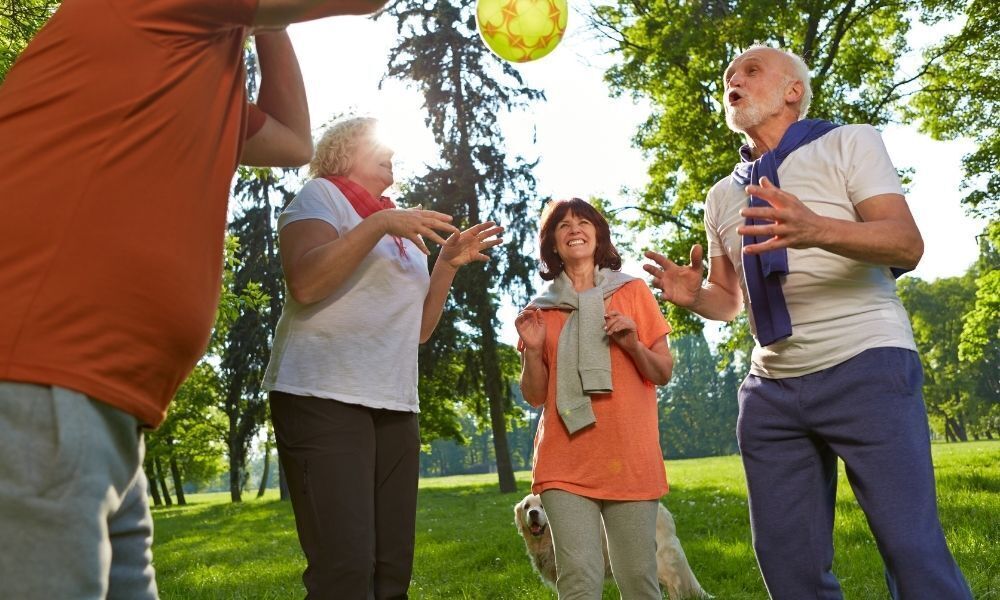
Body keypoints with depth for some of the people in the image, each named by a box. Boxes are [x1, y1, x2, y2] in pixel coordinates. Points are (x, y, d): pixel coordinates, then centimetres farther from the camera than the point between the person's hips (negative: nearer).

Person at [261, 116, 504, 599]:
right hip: (323, 396, -7)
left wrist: (448, 263, 10)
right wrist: (379, 223, -17)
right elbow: (304, 284, -14)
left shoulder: (402, 231, 22)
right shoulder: (321, 194, 4)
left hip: (394, 404, 7)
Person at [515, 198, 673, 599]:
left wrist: (633, 344, -12)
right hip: (566, 462, 1)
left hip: (629, 458, 0)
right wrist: (532, 350, -7)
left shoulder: (633, 291, 8)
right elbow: (535, 396, 10)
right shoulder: (540, 309, 11)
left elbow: (663, 374, 6)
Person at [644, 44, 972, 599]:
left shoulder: (848, 143, 3)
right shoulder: (722, 195, 16)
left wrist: (817, 230, -31)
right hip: (771, 389, 5)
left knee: (912, 551, -8)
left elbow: (907, 245, -11)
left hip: (866, 369, -4)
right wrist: (693, 295, -2)